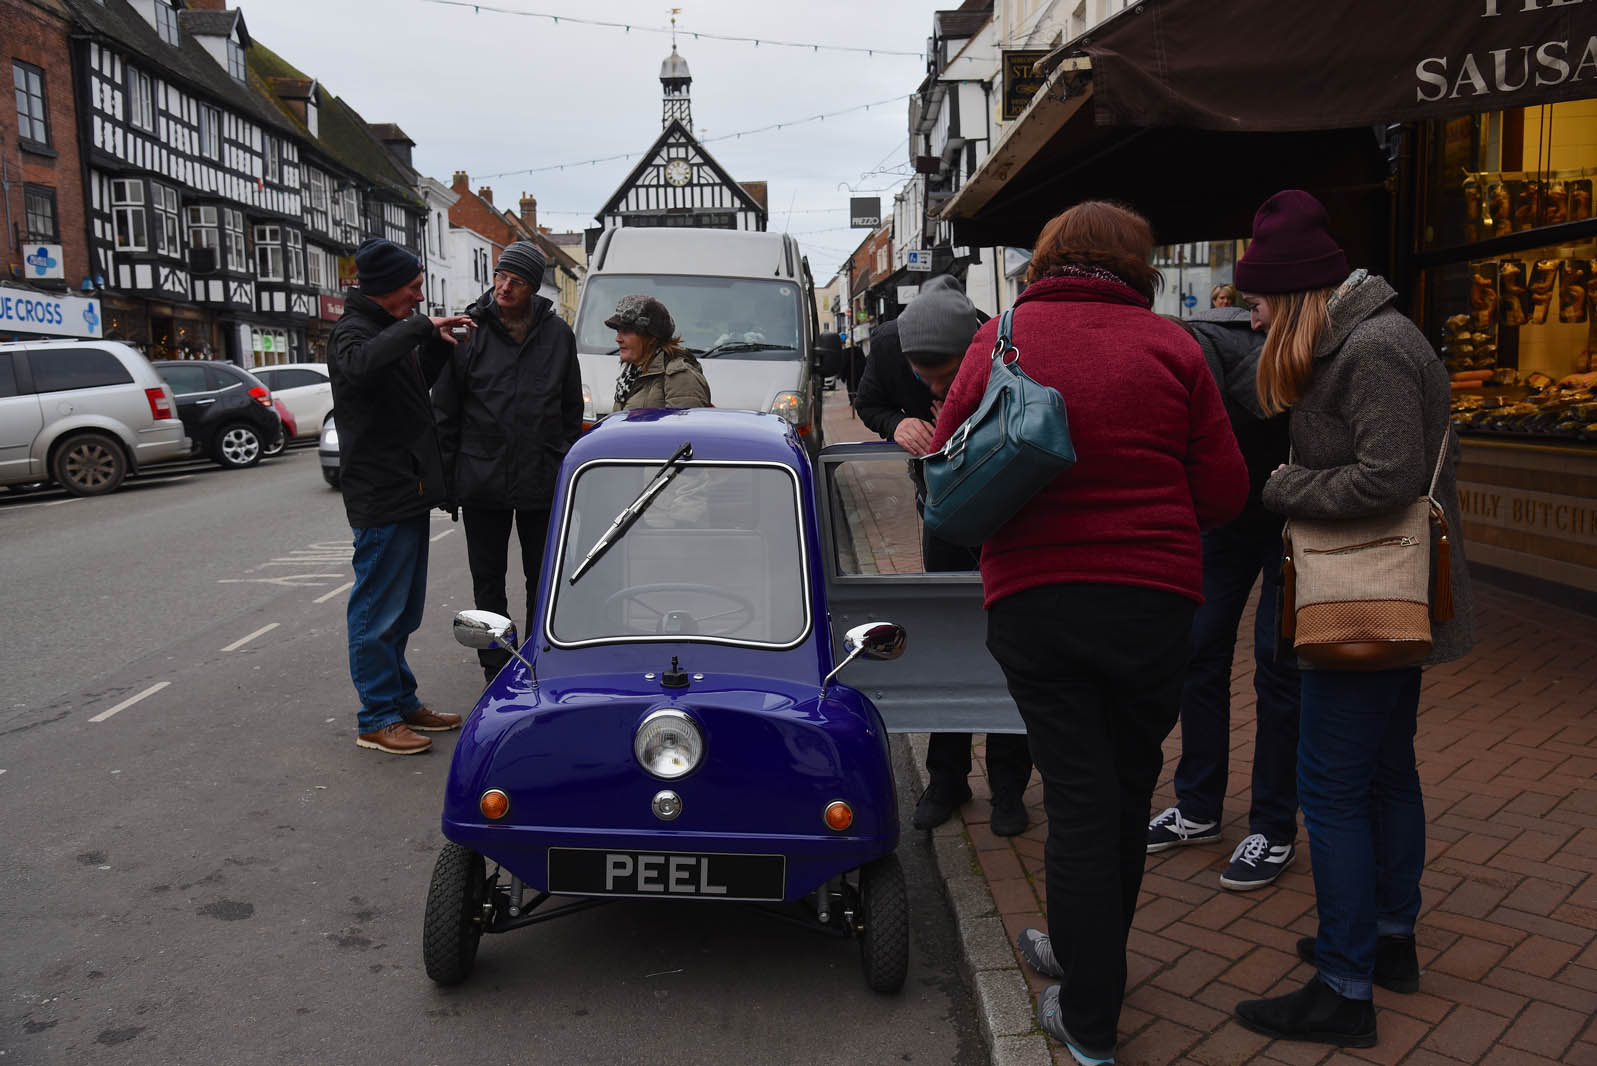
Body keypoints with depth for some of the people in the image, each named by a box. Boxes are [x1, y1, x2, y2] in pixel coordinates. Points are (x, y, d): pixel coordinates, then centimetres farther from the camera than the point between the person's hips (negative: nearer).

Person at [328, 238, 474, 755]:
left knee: (402, 612, 17)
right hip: (381, 498, -10)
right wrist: (421, 325, -31)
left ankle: (402, 702, 28)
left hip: (408, 493, 10)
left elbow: (418, 384, 28)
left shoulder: (390, 329, 16)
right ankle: (377, 718, 7)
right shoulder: (352, 332, -13)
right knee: (378, 612, -2)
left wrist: (436, 343, 12)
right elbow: (361, 364, -37)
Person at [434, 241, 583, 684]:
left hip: (543, 481, 1)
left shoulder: (557, 334, 4)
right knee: (488, 581, 9)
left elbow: (572, 409, 11)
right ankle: (497, 671, 21)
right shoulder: (468, 331, -2)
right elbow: (444, 410, 0)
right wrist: (444, 475, -4)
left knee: (543, 582, 11)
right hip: (482, 480, -1)